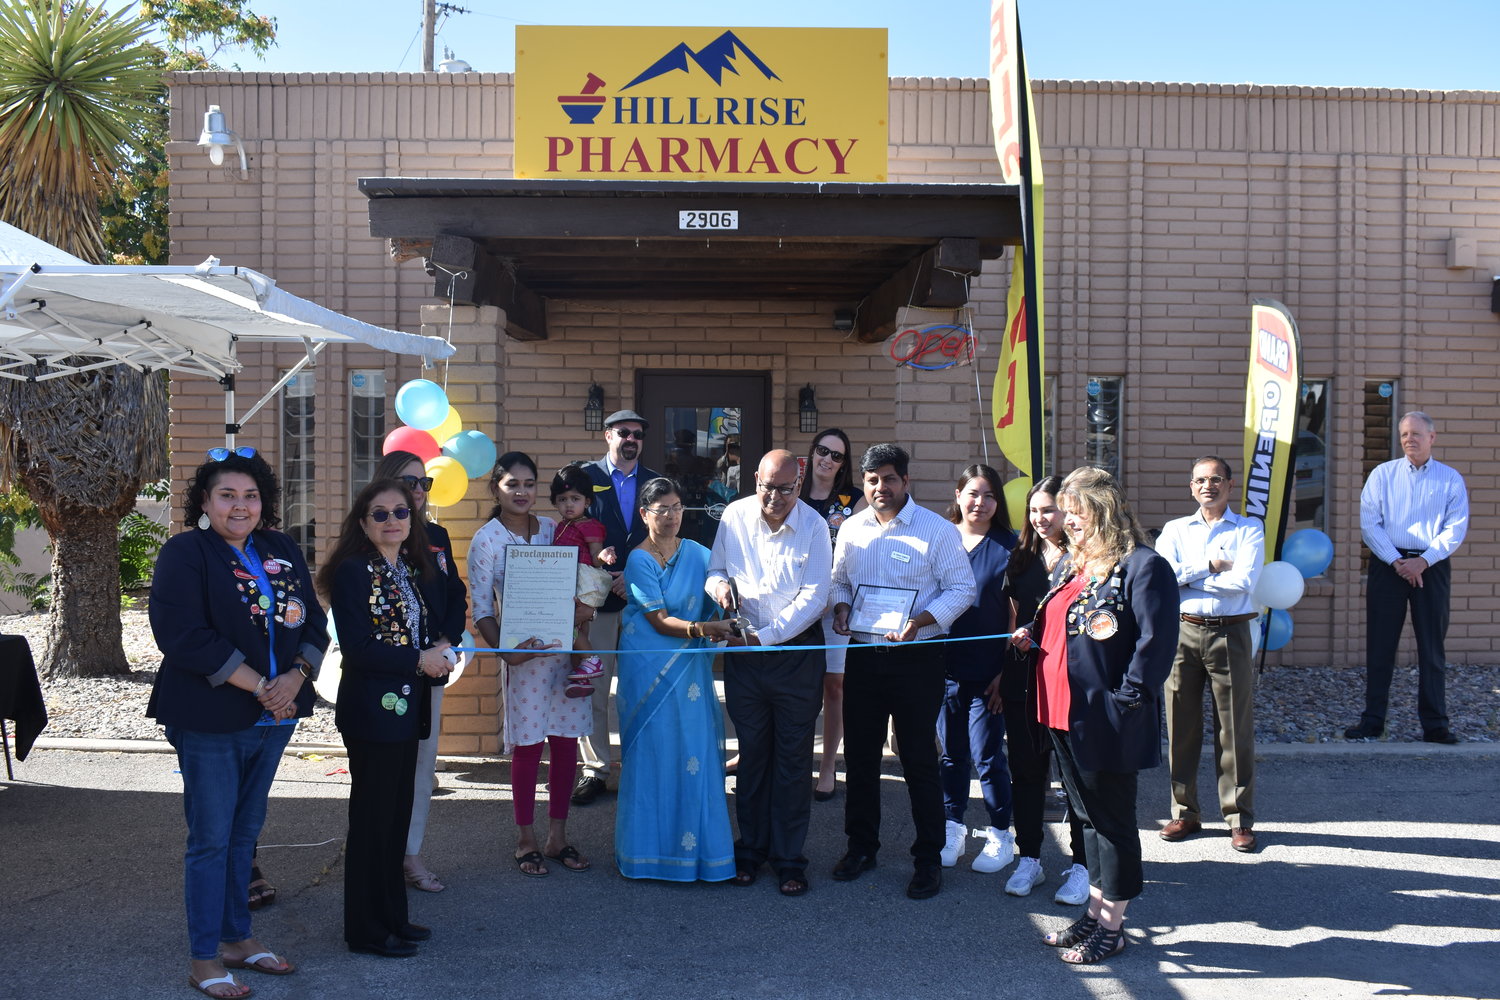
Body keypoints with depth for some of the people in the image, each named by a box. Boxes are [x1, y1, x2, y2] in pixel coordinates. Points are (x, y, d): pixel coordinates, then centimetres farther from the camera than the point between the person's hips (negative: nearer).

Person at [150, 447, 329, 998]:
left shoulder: (283, 552, 9)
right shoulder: (185, 553, -9)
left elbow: (313, 623, 8)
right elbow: (183, 637, -19)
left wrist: (295, 677, -11)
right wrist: (258, 687, -18)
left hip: (273, 719, 6)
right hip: (211, 720, -6)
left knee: (245, 831, 16)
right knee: (211, 838, 1)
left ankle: (237, 938, 29)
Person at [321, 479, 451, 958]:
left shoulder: (415, 569, 12)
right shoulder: (353, 571, -11)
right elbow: (356, 648, -18)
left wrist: (439, 648, 0)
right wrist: (419, 659, -15)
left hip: (407, 707, 8)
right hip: (372, 709, -8)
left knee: (398, 813, 14)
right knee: (372, 816, 1)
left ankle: (393, 916, 26)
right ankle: (366, 930, 12)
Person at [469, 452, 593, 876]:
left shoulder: (551, 529, 8)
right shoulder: (486, 539, -3)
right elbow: (481, 610, -6)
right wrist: (506, 650, -20)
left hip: (566, 648, 4)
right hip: (524, 652, -4)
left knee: (566, 743, 7)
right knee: (528, 746, 2)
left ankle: (558, 837, 20)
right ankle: (526, 841, 16)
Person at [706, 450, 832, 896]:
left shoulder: (813, 527, -10)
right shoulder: (735, 516, -1)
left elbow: (813, 600, -13)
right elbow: (716, 567, 12)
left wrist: (764, 636, -19)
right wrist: (719, 584, -13)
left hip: (796, 650, -2)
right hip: (743, 649, 3)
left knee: (793, 758, 4)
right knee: (751, 752, 12)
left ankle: (788, 858, 14)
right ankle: (751, 848, 24)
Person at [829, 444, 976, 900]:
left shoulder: (938, 531, -8)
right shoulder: (851, 529, 7)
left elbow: (961, 589, -8)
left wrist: (921, 620, -21)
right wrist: (841, 607, -3)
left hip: (916, 659, -5)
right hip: (862, 654, 5)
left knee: (919, 760, 2)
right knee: (859, 755, 13)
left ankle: (928, 859, 15)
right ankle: (861, 845, 29)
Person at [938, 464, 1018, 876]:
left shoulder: (1008, 546, -3)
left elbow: (1017, 614, -3)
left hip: (986, 672, -3)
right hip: (944, 667, 3)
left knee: (986, 755, 0)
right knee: (952, 753, 12)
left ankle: (1000, 835, 16)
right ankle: (953, 827, 26)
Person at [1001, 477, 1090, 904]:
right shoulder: (1023, 558, 11)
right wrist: (1002, 670, 8)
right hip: (1024, 677, 5)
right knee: (1026, 768, 10)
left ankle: (1081, 865, 14)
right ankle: (1029, 859, 22)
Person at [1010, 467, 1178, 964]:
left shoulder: (1143, 566, -14)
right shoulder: (1073, 563, 14)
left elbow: (1156, 641, -20)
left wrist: (1126, 699, -22)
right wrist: (1032, 634, 7)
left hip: (1106, 722, -9)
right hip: (1064, 714, 9)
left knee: (1112, 819, 4)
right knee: (1088, 815, 17)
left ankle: (1112, 927, 15)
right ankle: (1095, 912, 29)